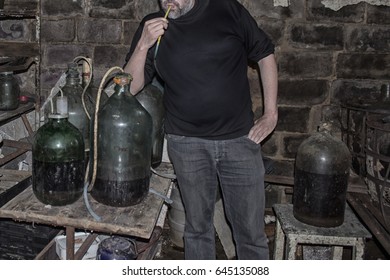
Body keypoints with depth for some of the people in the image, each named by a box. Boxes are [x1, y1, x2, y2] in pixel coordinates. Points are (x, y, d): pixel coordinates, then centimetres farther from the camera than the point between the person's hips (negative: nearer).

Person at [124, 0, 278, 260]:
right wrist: (143, 45, -16)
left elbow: (265, 54, 6)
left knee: (252, 231, 6)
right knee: (198, 226, 14)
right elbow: (131, 87, 1)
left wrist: (271, 114, 1)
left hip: (240, 139, -1)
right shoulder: (152, 26, 2)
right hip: (187, 143, 1)